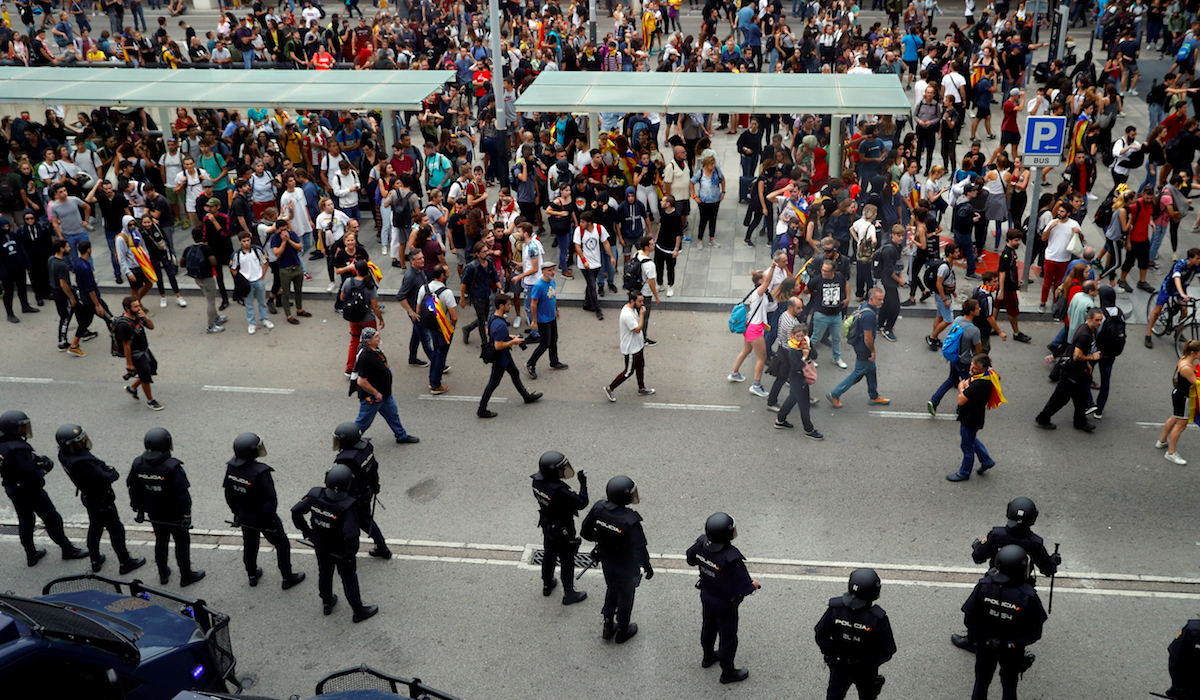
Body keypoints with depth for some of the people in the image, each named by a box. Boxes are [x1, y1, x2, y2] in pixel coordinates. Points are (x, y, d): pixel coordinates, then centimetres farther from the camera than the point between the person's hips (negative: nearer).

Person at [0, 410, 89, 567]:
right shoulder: (18, 449, -32)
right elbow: (31, 476, -32)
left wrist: (37, 459, -3)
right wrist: (44, 470, -13)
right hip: (30, 491, -9)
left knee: (25, 521, 22)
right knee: (52, 519, 8)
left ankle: (31, 554, 35)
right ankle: (67, 550, 22)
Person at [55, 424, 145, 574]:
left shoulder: (64, 454, -10)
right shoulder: (80, 463, -39)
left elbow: (95, 464, 0)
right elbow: (104, 479, -31)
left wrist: (105, 469, -17)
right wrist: (113, 473, -11)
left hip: (88, 498, 9)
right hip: (101, 501, -9)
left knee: (94, 528, 25)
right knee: (116, 530, 9)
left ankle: (95, 561, 42)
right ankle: (125, 563, 23)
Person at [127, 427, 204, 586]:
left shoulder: (138, 464, -8)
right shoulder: (172, 466, -26)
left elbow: (132, 488, 3)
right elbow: (182, 493, -24)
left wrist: (139, 509, 15)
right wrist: (187, 515, -14)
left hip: (154, 514, 5)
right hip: (174, 514, -5)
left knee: (160, 541, 22)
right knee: (182, 541, 11)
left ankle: (163, 574, 35)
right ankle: (186, 576, 21)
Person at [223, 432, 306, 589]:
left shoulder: (231, 467, -13)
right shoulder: (260, 472, -34)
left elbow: (229, 494, 2)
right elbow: (269, 499, -28)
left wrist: (236, 512, 16)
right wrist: (270, 522, -15)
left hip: (244, 517, 6)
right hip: (262, 517, -6)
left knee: (250, 545, 27)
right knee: (282, 544, 15)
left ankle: (252, 575, 46)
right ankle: (287, 578, 27)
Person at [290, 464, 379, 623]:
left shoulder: (315, 495, -22)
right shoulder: (348, 505, -36)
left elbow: (296, 511, -12)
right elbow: (351, 534, -38)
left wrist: (306, 530, 4)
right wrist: (350, 553, -19)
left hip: (320, 546, 4)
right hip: (341, 550, -4)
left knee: (324, 574, 28)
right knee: (349, 579, 17)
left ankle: (327, 604, 51)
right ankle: (358, 611, 35)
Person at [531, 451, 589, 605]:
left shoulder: (537, 481, -16)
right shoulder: (560, 491, -38)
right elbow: (582, 503, -30)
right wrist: (583, 483, -23)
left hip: (547, 526, 7)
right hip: (563, 530, -7)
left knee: (548, 555, 27)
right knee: (567, 561, 12)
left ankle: (547, 585, 47)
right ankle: (568, 594, 29)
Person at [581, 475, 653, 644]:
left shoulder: (598, 509, -20)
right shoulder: (630, 521, -36)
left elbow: (585, 531, -6)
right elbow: (639, 549, -26)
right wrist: (647, 567, -8)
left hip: (606, 562, 5)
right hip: (627, 567, -5)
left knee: (612, 589, 30)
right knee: (625, 597, 20)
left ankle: (608, 626, 43)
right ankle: (622, 631, 41)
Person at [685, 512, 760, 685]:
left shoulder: (701, 544, -22)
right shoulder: (732, 559, -40)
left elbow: (691, 559, 1)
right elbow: (744, 588, -32)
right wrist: (754, 585, -10)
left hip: (706, 595, 6)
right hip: (725, 603, -6)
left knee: (708, 627, 30)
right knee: (728, 637, 17)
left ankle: (708, 657, 54)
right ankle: (728, 672, 37)